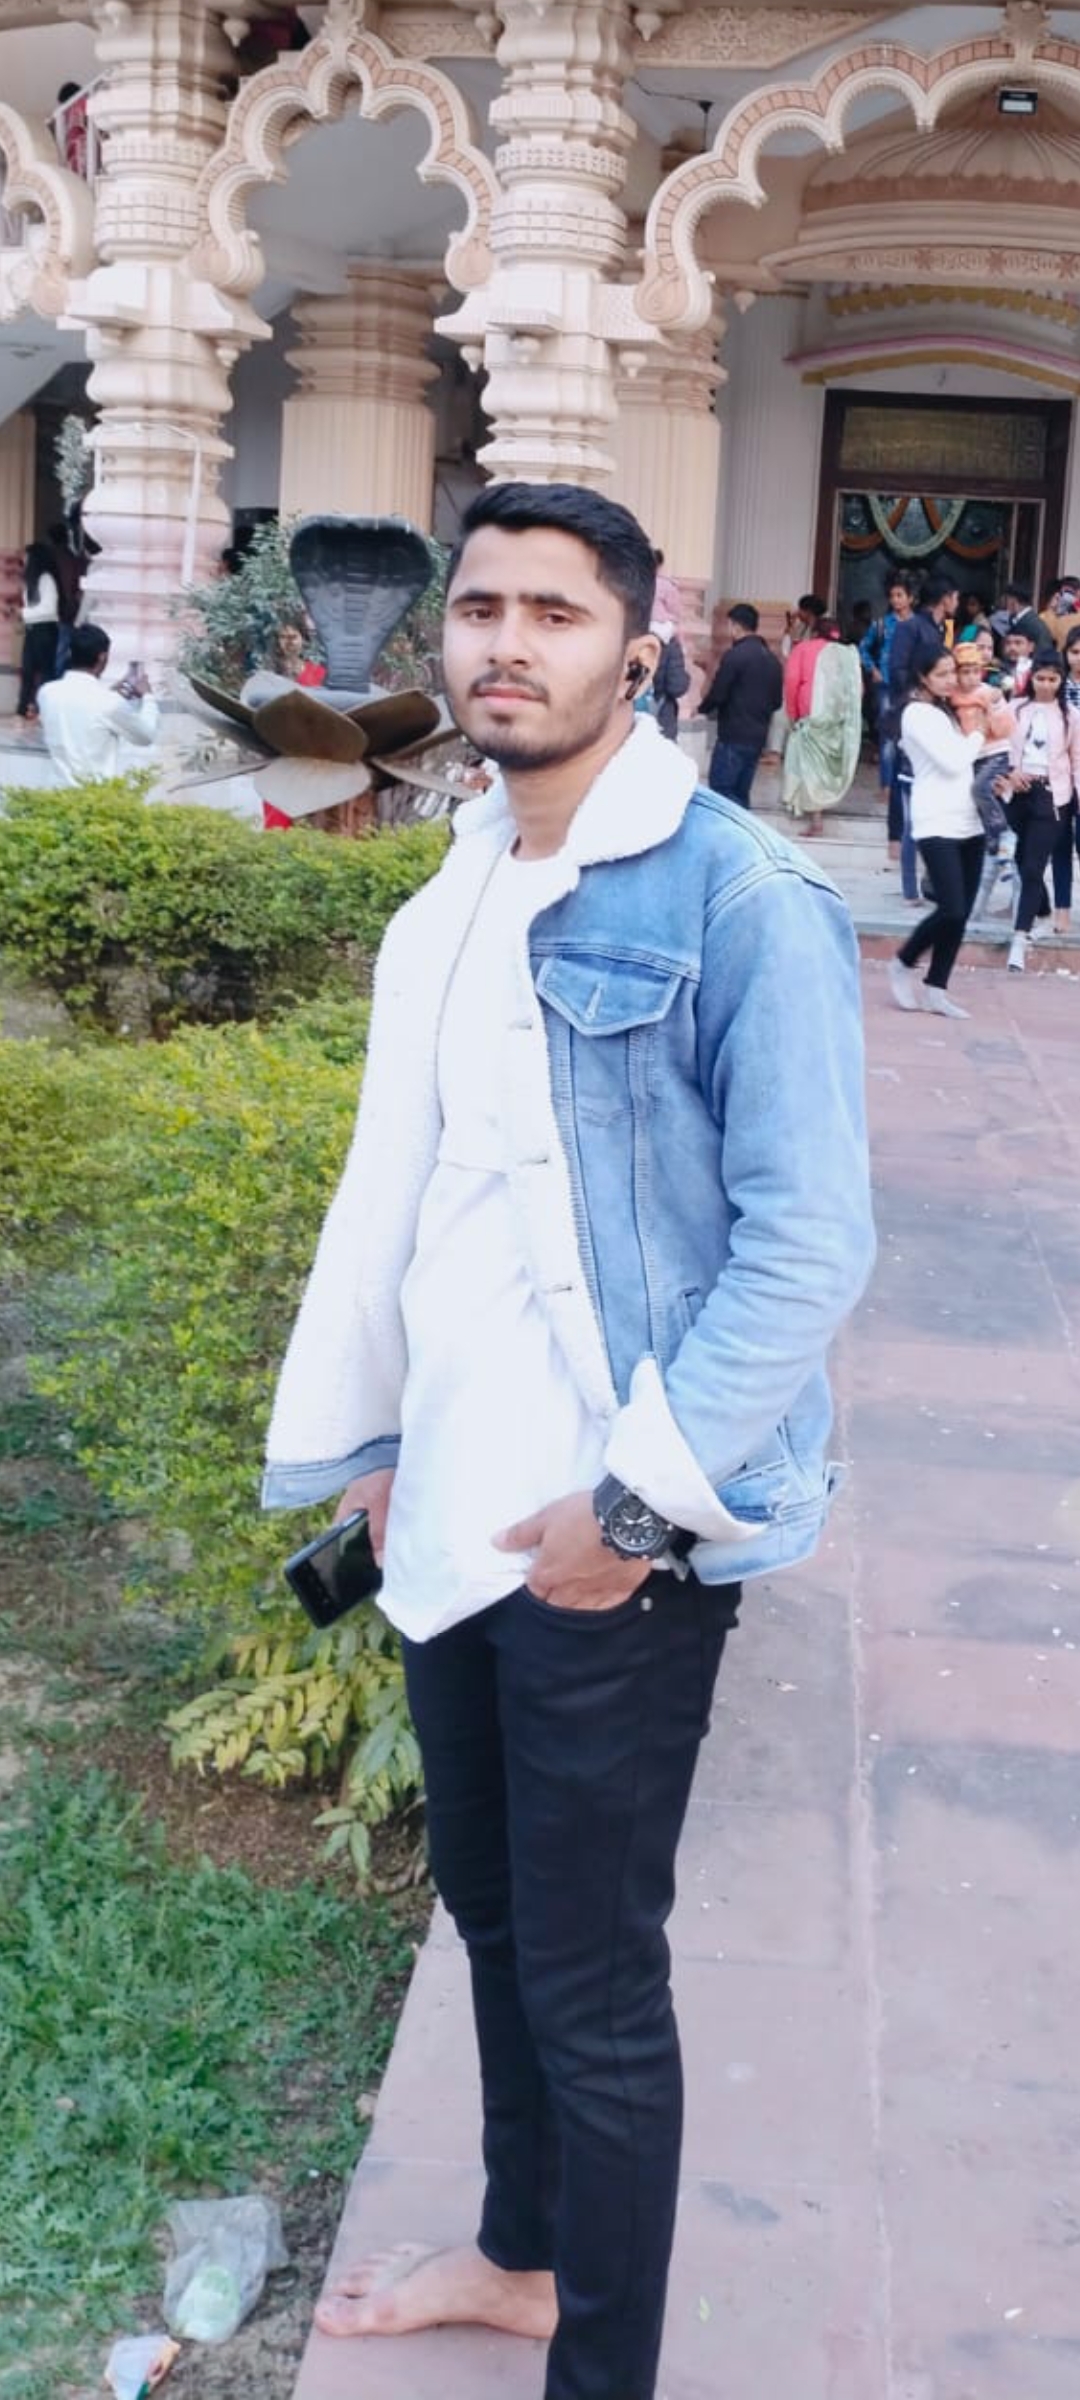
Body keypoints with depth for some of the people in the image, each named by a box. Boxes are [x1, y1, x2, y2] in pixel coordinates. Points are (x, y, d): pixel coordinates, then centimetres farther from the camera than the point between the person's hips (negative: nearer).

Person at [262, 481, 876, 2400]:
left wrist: (636, 1498, -17)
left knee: (591, 1982, 5)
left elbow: (808, 1246, -17)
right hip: (459, 1512, 7)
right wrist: (369, 1436, 17)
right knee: (489, 1903, 22)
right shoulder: (451, 904, 9)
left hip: (620, 1539, -7)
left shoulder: (739, 903, -14)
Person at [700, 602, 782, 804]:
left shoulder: (735, 655, -12)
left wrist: (703, 709, 7)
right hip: (757, 737, 8)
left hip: (733, 736, -8)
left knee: (721, 791, -5)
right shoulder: (772, 660, 12)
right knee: (740, 792, 11)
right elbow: (777, 701, 16)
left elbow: (718, 694, -13)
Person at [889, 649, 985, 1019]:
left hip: (969, 822, 8)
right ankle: (903, 965, 8)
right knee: (951, 910, -15)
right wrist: (977, 734, 0)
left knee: (961, 914, 3)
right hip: (937, 824, -8)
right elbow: (953, 762, -14)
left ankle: (935, 989, 9)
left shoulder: (948, 711, 19)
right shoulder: (917, 713, -6)